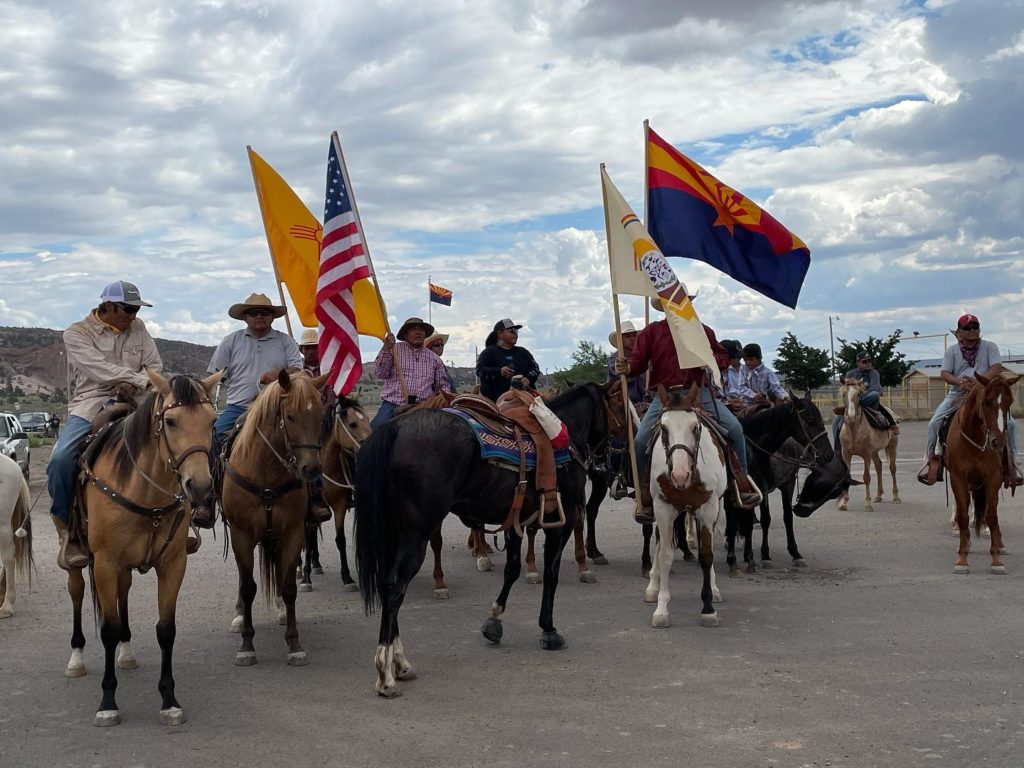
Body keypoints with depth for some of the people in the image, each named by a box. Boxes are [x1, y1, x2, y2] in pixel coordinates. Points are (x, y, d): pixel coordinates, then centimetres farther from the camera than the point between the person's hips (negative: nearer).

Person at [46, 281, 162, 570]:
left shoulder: (138, 329, 12)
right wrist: (143, 381, -23)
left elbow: (156, 367, 8)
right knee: (61, 459, -28)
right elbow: (101, 370, -16)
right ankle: (68, 529, -11)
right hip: (90, 405, -4)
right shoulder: (76, 333, -2)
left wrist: (134, 386, -13)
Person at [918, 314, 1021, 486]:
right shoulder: (952, 351, 7)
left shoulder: (989, 347, 4)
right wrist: (959, 381, -29)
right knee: (934, 423, -18)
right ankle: (932, 459, -1)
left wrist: (979, 381, -30)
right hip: (957, 394, 1)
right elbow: (944, 373, -6)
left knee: (1010, 423, -18)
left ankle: (1011, 461, -1)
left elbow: (997, 368, -11)